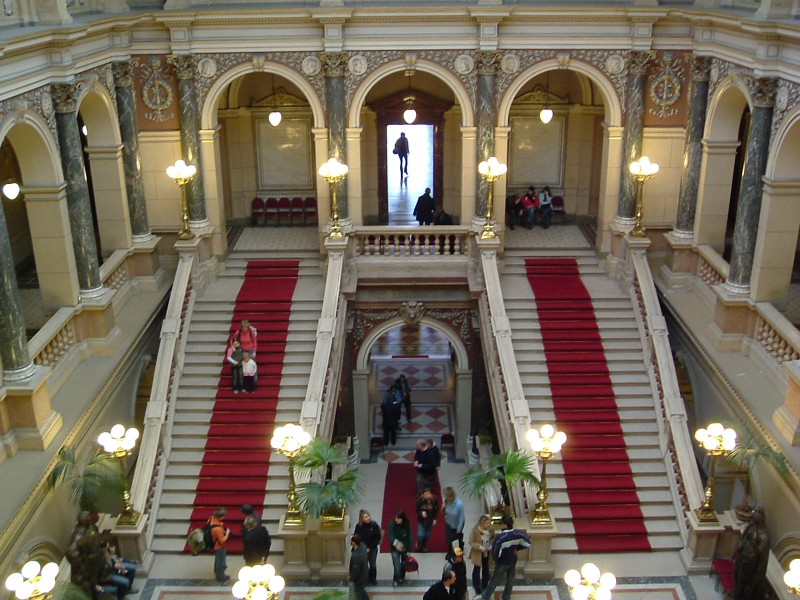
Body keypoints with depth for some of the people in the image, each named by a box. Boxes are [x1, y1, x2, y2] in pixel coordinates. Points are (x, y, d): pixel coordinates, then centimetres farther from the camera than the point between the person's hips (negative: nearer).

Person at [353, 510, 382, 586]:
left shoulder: (374, 525, -15)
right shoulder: (358, 526, -12)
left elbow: (378, 537, -10)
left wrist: (370, 548, -10)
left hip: (373, 548, 0)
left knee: (373, 565, 6)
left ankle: (373, 579, 28)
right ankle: (365, 579, 22)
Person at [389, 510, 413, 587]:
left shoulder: (407, 525, -16)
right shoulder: (392, 524, -19)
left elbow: (409, 537, -13)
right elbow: (391, 536, -23)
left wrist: (409, 550, -14)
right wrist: (396, 542, -42)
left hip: (405, 548, 2)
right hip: (395, 549, -2)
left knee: (404, 564, 20)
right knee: (397, 566, -8)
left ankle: (402, 577, 48)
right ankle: (396, 580, 19)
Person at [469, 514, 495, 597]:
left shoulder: (491, 529, -13)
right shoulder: (475, 530, -26)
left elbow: (493, 538, 5)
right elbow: (471, 542, -19)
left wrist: (491, 545, -14)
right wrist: (480, 547, -31)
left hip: (487, 553, 5)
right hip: (477, 553, -5)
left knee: (486, 569, 22)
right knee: (477, 570, 11)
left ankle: (485, 586, 41)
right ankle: (477, 588, 26)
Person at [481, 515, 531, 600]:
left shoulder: (500, 537, -32)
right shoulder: (519, 533, -17)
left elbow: (495, 552, -29)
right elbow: (528, 543, -4)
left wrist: (496, 561, -8)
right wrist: (517, 548, 1)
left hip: (502, 562, -3)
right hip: (513, 561, 4)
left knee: (494, 581, 14)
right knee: (510, 581, 22)